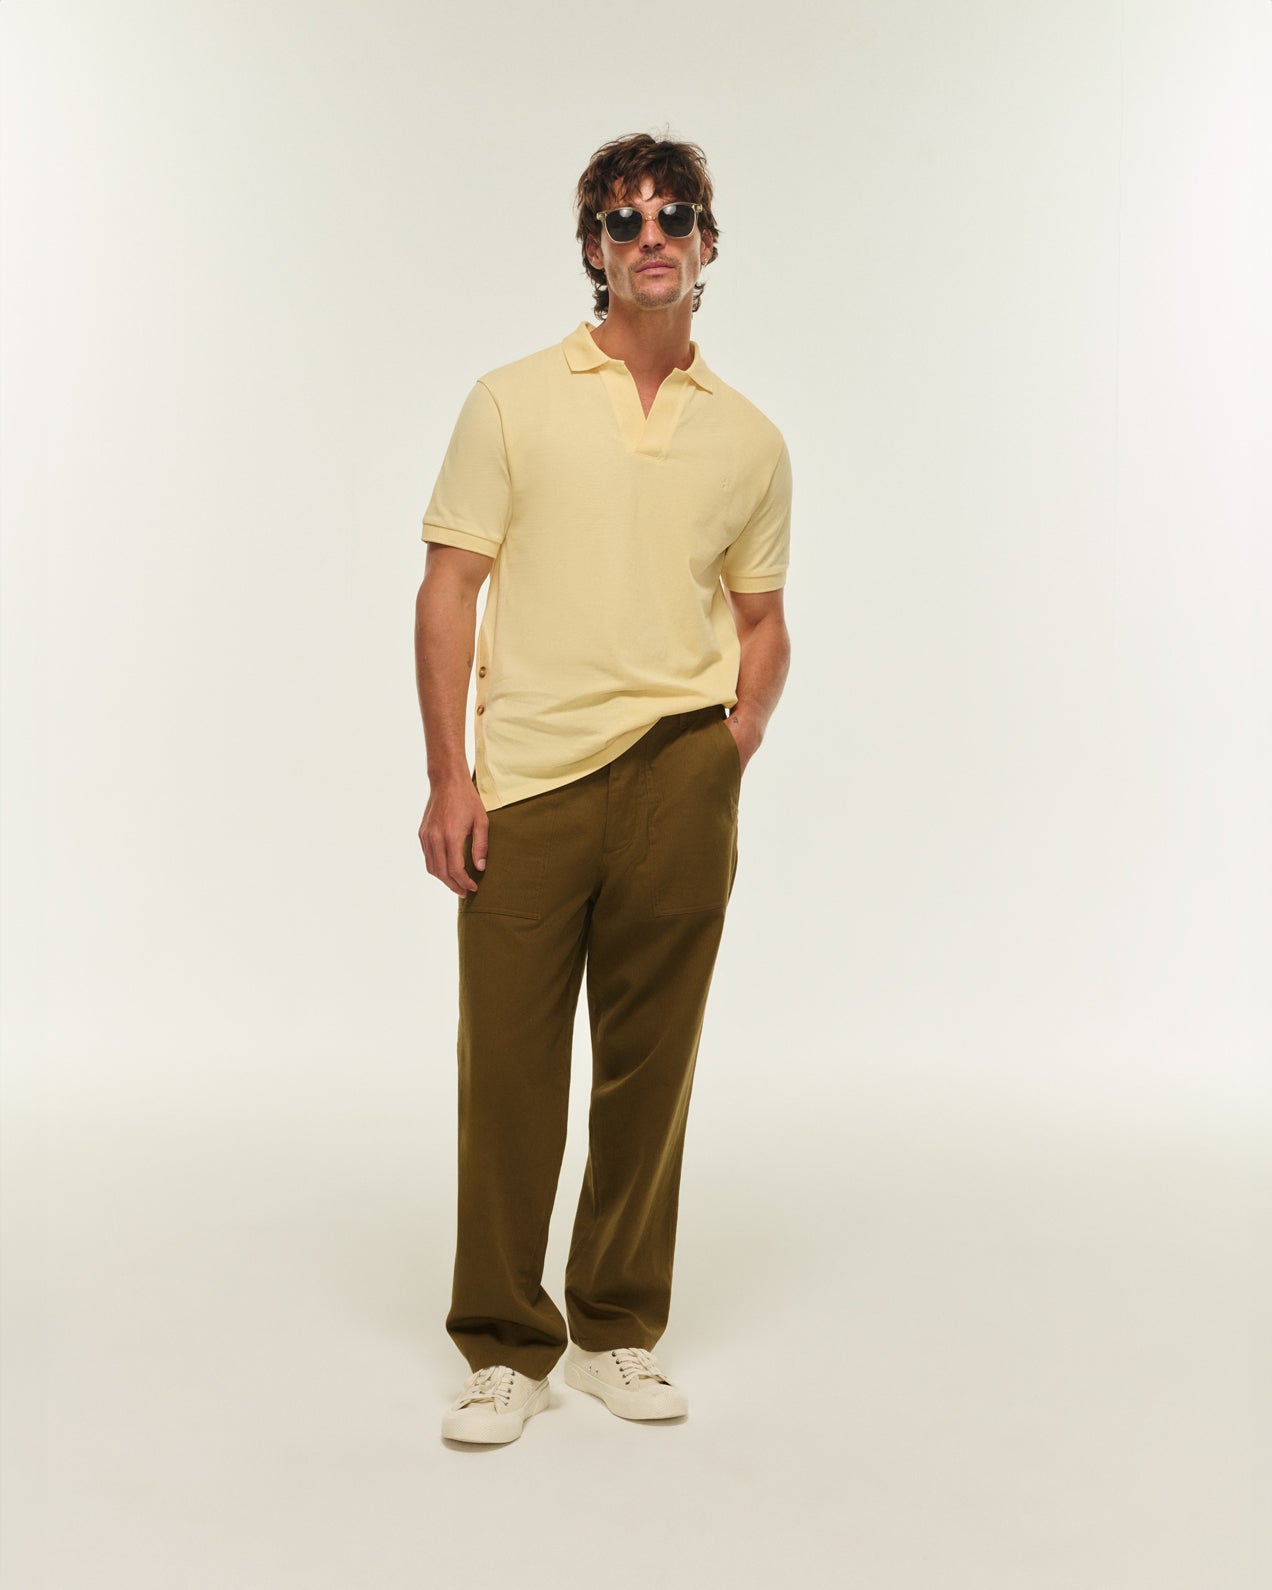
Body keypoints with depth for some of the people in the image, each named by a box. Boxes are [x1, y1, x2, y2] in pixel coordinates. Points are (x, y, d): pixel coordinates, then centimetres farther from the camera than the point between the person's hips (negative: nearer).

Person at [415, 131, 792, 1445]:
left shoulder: (749, 439, 13)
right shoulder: (512, 402, 6)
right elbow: (448, 592, 2)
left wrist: (741, 730, 1)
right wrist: (449, 774, -5)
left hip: (676, 772, 2)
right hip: (526, 779, -2)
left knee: (650, 1064, 7)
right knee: (508, 1066, 1)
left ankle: (616, 1331, 24)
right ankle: (504, 1347, 16)